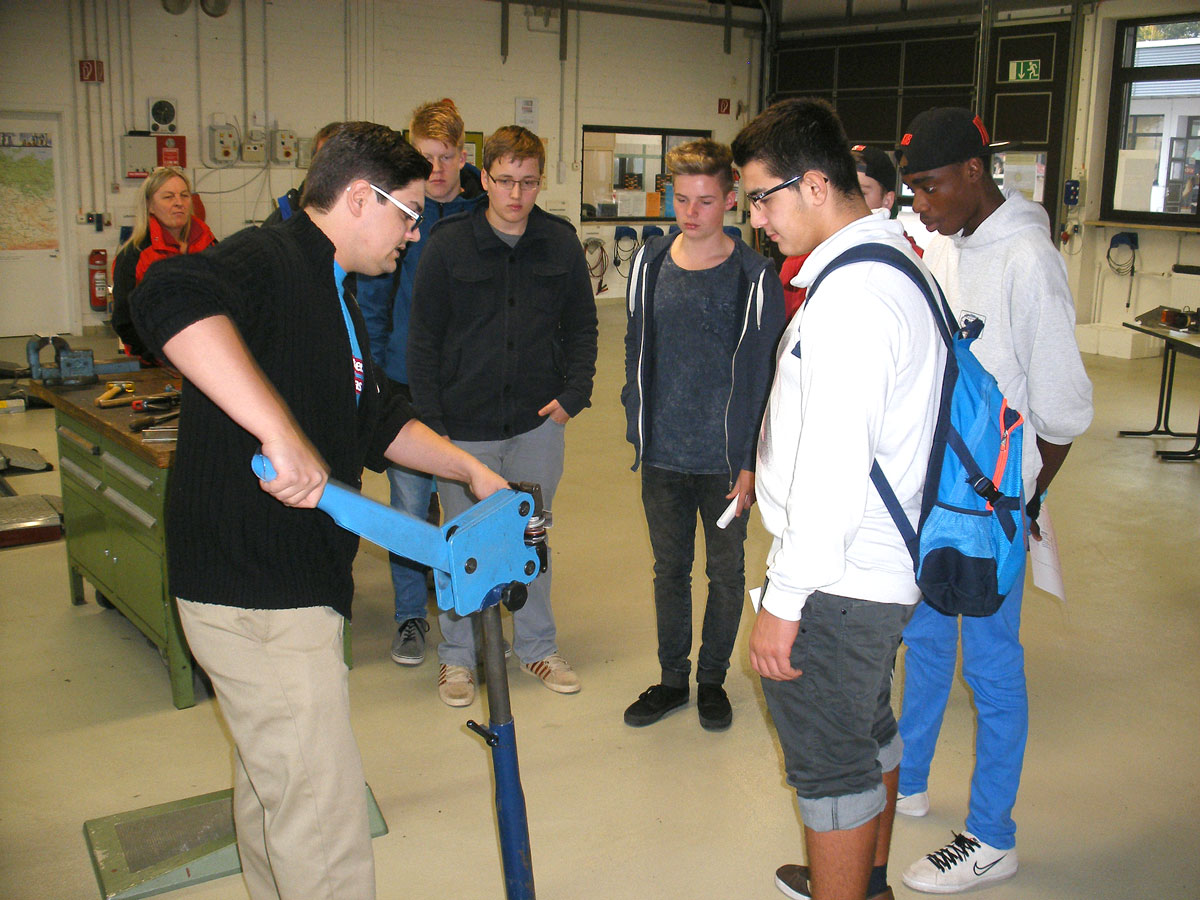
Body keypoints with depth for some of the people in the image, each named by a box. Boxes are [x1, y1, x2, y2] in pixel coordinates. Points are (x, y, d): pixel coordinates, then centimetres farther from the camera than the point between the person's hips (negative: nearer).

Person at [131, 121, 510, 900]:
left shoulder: (331, 294, 17)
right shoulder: (266, 261, -17)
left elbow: (375, 419, 25)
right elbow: (171, 298, -40)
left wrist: (469, 468, 18)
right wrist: (281, 433, -42)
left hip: (293, 583, 11)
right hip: (257, 598, -11)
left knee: (272, 784, 25)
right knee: (324, 815, -3)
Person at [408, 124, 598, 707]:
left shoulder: (561, 243, 1)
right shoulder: (448, 244, -6)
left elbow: (582, 326, 10)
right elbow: (422, 339, -4)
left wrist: (574, 393, -2)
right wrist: (431, 422, -8)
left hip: (538, 422, 2)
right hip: (464, 426, -2)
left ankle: (537, 647, 32)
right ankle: (458, 655, 27)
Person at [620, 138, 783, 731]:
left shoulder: (755, 276, -8)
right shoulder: (650, 263, 3)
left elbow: (764, 374, -7)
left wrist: (752, 461, -10)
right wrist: (637, 426, 7)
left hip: (727, 461, -3)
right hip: (662, 458, 3)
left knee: (726, 572, 12)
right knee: (669, 569, 15)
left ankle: (712, 677, 31)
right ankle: (672, 678, 31)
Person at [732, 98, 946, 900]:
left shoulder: (850, 298, -24)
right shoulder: (899, 260, 8)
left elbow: (831, 473, -26)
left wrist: (784, 601, -20)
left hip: (837, 583, -11)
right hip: (886, 563, 11)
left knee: (828, 764, 5)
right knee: (870, 731, 25)